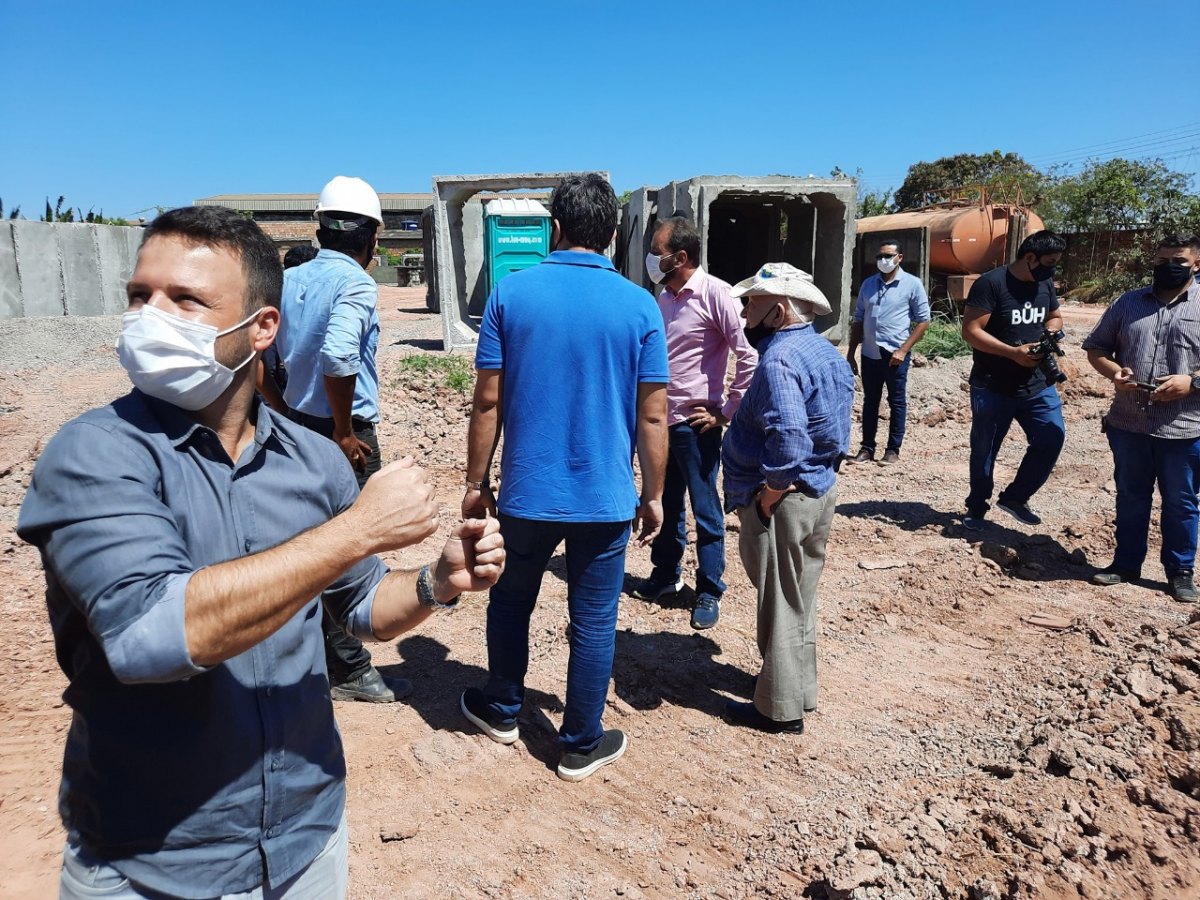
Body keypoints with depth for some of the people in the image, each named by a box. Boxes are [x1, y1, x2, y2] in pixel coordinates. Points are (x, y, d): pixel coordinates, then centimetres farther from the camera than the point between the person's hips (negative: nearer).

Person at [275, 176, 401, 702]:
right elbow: (338, 358, -30)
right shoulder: (354, 284, -15)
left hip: (298, 426, 8)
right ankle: (348, 672, 15)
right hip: (344, 433, -8)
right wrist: (344, 433, -19)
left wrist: (285, 414, 16)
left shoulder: (291, 279, 7)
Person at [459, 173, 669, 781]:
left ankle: (502, 710, 41)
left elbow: (488, 400, -5)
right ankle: (581, 744, 26)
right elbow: (652, 416, -4)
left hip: (527, 493, 1)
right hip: (607, 498, 0)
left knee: (511, 602, 22)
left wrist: (476, 482, 6)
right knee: (593, 622, 12)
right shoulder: (639, 306, -4)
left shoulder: (511, 293, -4)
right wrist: (653, 496, 7)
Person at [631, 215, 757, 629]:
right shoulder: (664, 297, 10)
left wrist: (726, 412, -14)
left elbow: (749, 357, -17)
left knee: (706, 511, 5)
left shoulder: (714, 293, -13)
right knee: (665, 505, 18)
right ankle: (665, 573, 35)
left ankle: (709, 591, 18)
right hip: (661, 420, 7)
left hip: (695, 424, -7)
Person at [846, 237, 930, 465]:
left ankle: (893, 450, 13)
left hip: (895, 355, -4)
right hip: (870, 354, 4)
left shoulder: (912, 284, -4)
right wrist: (851, 352, 9)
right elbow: (858, 320, 14)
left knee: (897, 403, 5)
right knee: (870, 402, 10)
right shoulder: (868, 284, 9)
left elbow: (923, 321, -5)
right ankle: (867, 448, 19)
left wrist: (903, 350, -13)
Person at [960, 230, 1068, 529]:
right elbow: (971, 331, -19)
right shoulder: (991, 283, -14)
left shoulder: (1045, 284, 7)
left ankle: (1015, 497, 15)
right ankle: (977, 507, 25)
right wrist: (1014, 352, -24)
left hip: (1037, 384, 6)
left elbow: (1055, 317, 23)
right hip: (992, 387, -5)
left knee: (1052, 437, -4)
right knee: (984, 450, 7)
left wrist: (1048, 336, -1)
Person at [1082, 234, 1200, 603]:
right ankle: (1126, 563, 28)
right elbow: (1096, 348, 10)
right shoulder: (1129, 303, 8)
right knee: (1130, 497, 14)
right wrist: (1114, 371, -9)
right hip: (1128, 424, 3)